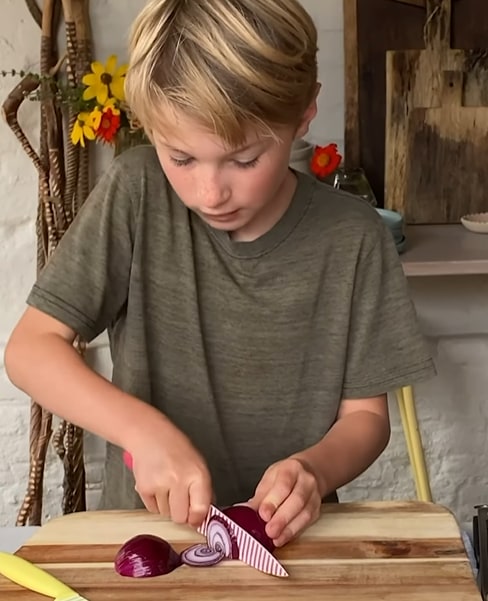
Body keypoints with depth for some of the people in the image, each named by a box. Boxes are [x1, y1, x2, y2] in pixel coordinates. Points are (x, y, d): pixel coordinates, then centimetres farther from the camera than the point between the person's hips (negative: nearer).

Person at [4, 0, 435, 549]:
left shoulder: (352, 238, -8)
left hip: (287, 538, 1)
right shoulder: (136, 194, -9)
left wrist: (315, 469, -21)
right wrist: (145, 431, -22)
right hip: (146, 523, 0)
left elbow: (365, 415, 0)